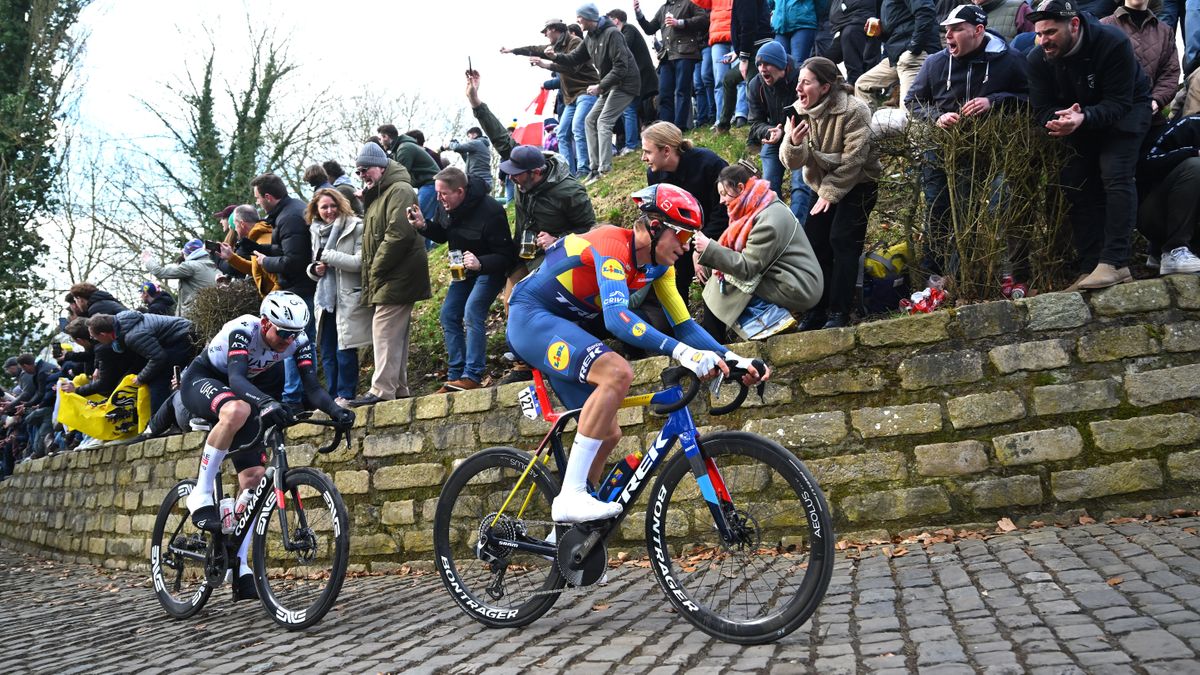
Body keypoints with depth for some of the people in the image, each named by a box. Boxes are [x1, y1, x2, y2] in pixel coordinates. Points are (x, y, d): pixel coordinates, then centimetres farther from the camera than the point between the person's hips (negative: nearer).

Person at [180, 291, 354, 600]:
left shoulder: (298, 342, -17)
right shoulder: (243, 330, -32)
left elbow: (312, 386, -23)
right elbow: (236, 378, -46)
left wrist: (336, 411, -43)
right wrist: (266, 402, -64)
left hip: (240, 391, 6)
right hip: (201, 381, -6)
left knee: (254, 476, -6)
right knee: (237, 410, -42)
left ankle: (239, 563, 3)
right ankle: (201, 496, -29)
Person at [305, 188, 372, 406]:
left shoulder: (356, 227, -7)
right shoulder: (317, 231, 15)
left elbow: (360, 262, -16)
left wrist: (327, 255, -15)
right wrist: (314, 269, 0)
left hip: (349, 298, -7)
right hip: (325, 298, 7)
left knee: (345, 351, -5)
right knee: (327, 352, 9)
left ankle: (346, 396, 6)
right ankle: (333, 397, 17)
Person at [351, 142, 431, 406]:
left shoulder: (399, 190, -11)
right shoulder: (379, 194, 21)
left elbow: (398, 234, -22)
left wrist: (376, 269, -16)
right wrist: (372, 274, 12)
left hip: (396, 276, -10)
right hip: (389, 278, 10)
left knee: (385, 330, -12)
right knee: (395, 334, 12)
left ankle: (382, 389, -12)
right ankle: (398, 388, 18)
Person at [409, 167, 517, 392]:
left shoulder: (489, 212, -31)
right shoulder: (445, 207, -9)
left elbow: (506, 256, -28)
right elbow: (442, 235, 9)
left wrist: (480, 264, -46)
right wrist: (424, 226, -12)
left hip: (490, 270, -8)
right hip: (464, 269, 8)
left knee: (473, 312, -24)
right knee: (448, 315, 4)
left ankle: (472, 376, -22)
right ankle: (455, 375, 10)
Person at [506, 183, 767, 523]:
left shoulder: (659, 266, 2)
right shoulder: (613, 243, -25)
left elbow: (684, 324, 2)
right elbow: (616, 317, -40)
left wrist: (734, 360, -13)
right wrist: (682, 352, -49)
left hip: (559, 325, 10)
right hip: (530, 316, -10)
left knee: (608, 433, 6)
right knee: (618, 372, -32)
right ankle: (571, 496, -30)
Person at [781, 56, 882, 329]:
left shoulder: (853, 111, -22)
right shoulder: (801, 112, -4)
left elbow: (852, 160, -21)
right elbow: (794, 162, -11)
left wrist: (830, 193, -19)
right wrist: (793, 144, -33)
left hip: (857, 185, -6)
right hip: (824, 186, 6)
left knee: (842, 241, -16)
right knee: (814, 242, 1)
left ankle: (839, 312, -11)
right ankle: (817, 311, 11)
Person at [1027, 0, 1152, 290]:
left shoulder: (1113, 43, -30)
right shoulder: (1039, 58, -18)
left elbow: (1118, 103, -32)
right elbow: (1042, 109, -15)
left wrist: (1083, 118, -49)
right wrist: (1060, 119, -39)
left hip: (1123, 114, -5)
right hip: (1079, 120, 5)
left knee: (1115, 177, -22)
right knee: (1076, 187, -2)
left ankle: (1115, 262, -24)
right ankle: (1090, 268, 0)